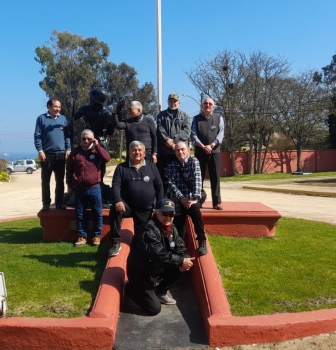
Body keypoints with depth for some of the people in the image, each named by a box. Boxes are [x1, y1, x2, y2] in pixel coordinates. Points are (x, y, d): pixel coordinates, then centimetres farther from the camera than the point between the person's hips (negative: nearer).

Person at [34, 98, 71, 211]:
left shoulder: (63, 119, 9)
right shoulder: (41, 118, 0)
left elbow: (67, 135, 11)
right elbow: (37, 136, -3)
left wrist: (68, 149, 0)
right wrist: (40, 150, -12)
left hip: (61, 154, 3)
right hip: (47, 154, -2)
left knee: (60, 181, 7)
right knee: (45, 181, 4)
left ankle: (59, 203, 16)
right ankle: (46, 204, 11)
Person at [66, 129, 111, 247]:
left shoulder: (97, 150, 4)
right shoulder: (75, 152, 6)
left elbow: (107, 158, -16)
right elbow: (69, 170, 9)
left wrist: (97, 145, -15)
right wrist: (70, 185, 7)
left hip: (94, 188, -1)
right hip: (79, 189, 1)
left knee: (97, 213, 4)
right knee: (80, 214, 7)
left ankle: (97, 235, 16)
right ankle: (82, 236, 18)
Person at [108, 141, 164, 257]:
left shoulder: (151, 167, 8)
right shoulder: (122, 167, 4)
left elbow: (159, 187, 8)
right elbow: (116, 185, -6)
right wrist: (118, 200, -26)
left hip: (145, 210, 2)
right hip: (127, 206, -2)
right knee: (114, 210, -32)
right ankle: (116, 243, -21)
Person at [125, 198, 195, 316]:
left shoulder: (171, 229, 1)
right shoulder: (149, 230, -27)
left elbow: (180, 247, 0)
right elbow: (158, 254, -36)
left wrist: (184, 259, -22)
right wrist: (181, 261, -37)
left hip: (156, 268, 8)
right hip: (140, 273, -8)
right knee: (154, 308, -11)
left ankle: (160, 293, 11)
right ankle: (131, 288, 13)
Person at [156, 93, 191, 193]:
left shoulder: (184, 116, 12)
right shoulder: (161, 115, 12)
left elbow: (186, 132, -2)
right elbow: (160, 131, -2)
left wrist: (174, 140, -15)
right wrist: (167, 141, -19)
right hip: (164, 151, 0)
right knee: (164, 176, 2)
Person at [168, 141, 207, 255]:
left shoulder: (193, 161, -1)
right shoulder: (172, 165, 9)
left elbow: (197, 180, -14)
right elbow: (171, 183, -3)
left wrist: (195, 198, -26)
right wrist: (181, 198, -17)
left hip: (191, 199, -3)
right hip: (178, 202, 3)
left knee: (195, 209, -35)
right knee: (178, 232, -1)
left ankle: (202, 241, -21)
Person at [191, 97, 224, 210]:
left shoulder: (219, 118, 7)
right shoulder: (196, 118, 7)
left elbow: (221, 134, -2)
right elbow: (193, 134, -4)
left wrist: (211, 145, -17)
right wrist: (203, 146, -17)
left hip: (215, 151, 0)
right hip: (199, 151, 0)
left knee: (215, 177, 0)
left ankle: (217, 202, 4)